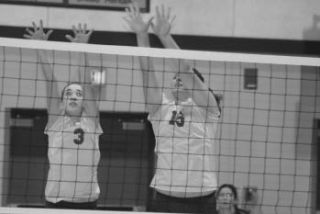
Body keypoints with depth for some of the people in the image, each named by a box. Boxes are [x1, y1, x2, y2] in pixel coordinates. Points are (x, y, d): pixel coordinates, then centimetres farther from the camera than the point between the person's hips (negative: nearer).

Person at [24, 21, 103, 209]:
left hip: (87, 199, 1)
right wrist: (40, 48, -9)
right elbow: (51, 82, -3)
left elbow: (85, 82, -4)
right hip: (56, 199, -1)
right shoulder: (56, 121, 5)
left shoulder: (91, 121, 6)